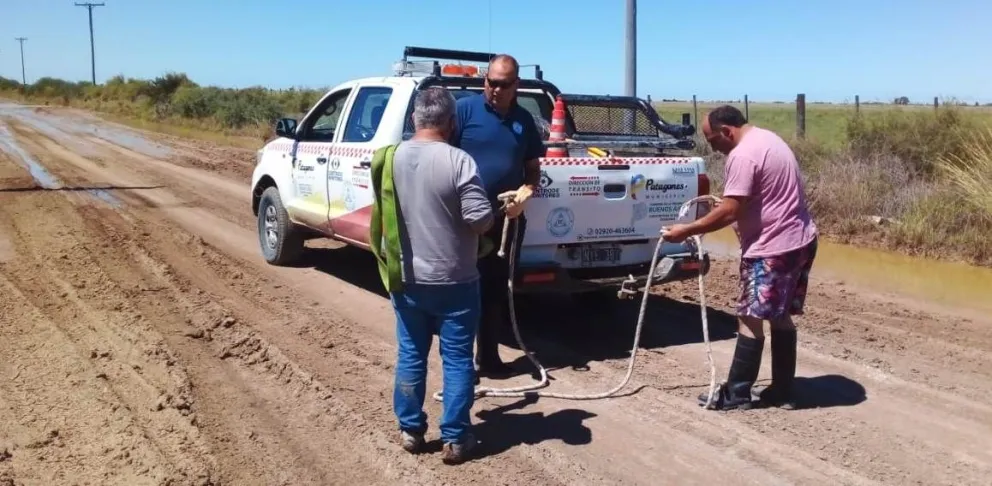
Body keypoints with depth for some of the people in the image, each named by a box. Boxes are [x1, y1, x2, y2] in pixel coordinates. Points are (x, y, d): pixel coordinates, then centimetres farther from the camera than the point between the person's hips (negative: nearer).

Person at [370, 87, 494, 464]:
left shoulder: (388, 158, 0)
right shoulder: (458, 161, -17)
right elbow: (481, 219, -19)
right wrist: (486, 214, 1)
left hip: (405, 279, 4)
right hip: (453, 281, -4)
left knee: (410, 355, 16)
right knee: (457, 360, 7)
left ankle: (410, 430, 25)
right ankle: (455, 439, 14)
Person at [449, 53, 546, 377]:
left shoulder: (524, 119, 11)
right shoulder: (465, 108, -3)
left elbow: (533, 167, 16)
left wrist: (527, 190, -5)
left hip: (508, 219, 5)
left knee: (496, 290, 13)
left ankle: (488, 356, 25)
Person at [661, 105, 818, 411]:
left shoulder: (742, 155, -18)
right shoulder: (767, 139, 14)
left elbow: (729, 213, -21)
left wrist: (685, 231, -14)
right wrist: (721, 200, 24)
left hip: (773, 249, -10)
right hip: (798, 241, 10)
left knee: (750, 319, -2)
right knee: (781, 317, 14)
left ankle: (736, 394, 7)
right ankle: (782, 392, 20)